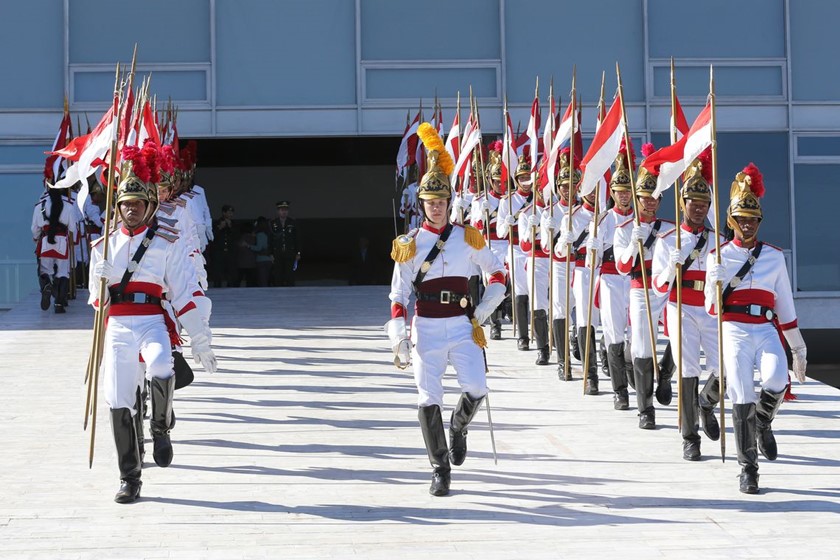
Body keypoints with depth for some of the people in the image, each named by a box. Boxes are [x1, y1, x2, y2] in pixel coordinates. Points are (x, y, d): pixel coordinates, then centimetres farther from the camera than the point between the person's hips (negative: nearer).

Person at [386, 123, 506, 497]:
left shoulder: (467, 238, 6)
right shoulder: (409, 245, 4)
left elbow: (497, 275, 16)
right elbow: (398, 295, 2)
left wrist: (482, 312, 7)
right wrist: (398, 339, -7)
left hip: (462, 327, 0)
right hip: (426, 329, 0)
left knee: (476, 389, -16)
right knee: (428, 400, -5)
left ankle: (459, 427, 19)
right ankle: (440, 470, 5)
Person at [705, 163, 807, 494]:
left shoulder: (774, 257, 11)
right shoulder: (718, 256, 6)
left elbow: (785, 304, 16)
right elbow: (712, 308, 2)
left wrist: (798, 348, 17)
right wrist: (717, 280, -17)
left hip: (767, 332, 1)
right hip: (734, 332, -1)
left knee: (776, 383, -25)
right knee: (741, 398, -8)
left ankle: (763, 422, 9)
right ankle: (748, 469, 2)